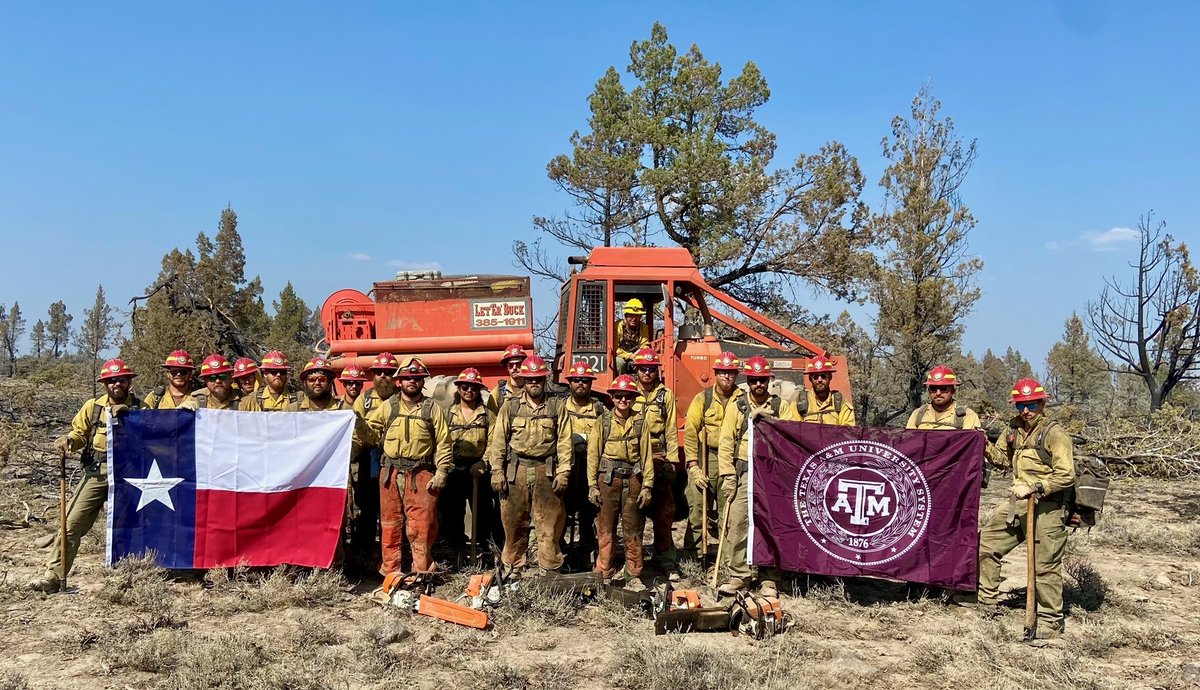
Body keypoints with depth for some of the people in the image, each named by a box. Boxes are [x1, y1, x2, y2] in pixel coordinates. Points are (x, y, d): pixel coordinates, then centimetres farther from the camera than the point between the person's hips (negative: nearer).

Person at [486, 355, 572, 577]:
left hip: (546, 472, 0)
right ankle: (512, 569, 19)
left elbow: (564, 442, 4)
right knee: (514, 523, 6)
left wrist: (563, 472, -4)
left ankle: (551, 571, 9)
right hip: (515, 471, 1)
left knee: (549, 523, 0)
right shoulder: (510, 406, 7)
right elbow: (498, 440, 6)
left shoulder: (556, 407, 7)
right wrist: (497, 471, -2)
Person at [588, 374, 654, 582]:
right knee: (606, 529, 3)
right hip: (608, 478, -1)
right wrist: (592, 485, -2)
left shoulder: (640, 423, 5)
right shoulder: (602, 421, 3)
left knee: (633, 529, 6)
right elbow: (593, 454, 2)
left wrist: (647, 486, -2)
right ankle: (604, 574, 11)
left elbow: (646, 456, 4)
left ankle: (634, 574, 16)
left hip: (633, 479, 1)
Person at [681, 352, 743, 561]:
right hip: (705, 458, 0)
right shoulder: (703, 399, 4)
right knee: (697, 508, -2)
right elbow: (690, 433, 1)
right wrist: (693, 466, -6)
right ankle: (694, 555, 7)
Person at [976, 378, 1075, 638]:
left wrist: (1034, 488, -26)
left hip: (1046, 507, -8)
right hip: (1016, 502, 8)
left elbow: (1066, 476, -19)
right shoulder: (1014, 429, 9)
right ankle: (987, 598, 27)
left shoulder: (1054, 433, -13)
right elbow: (1002, 458, 25)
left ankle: (1050, 621, 12)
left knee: (1045, 566, -1)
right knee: (985, 544, 12)